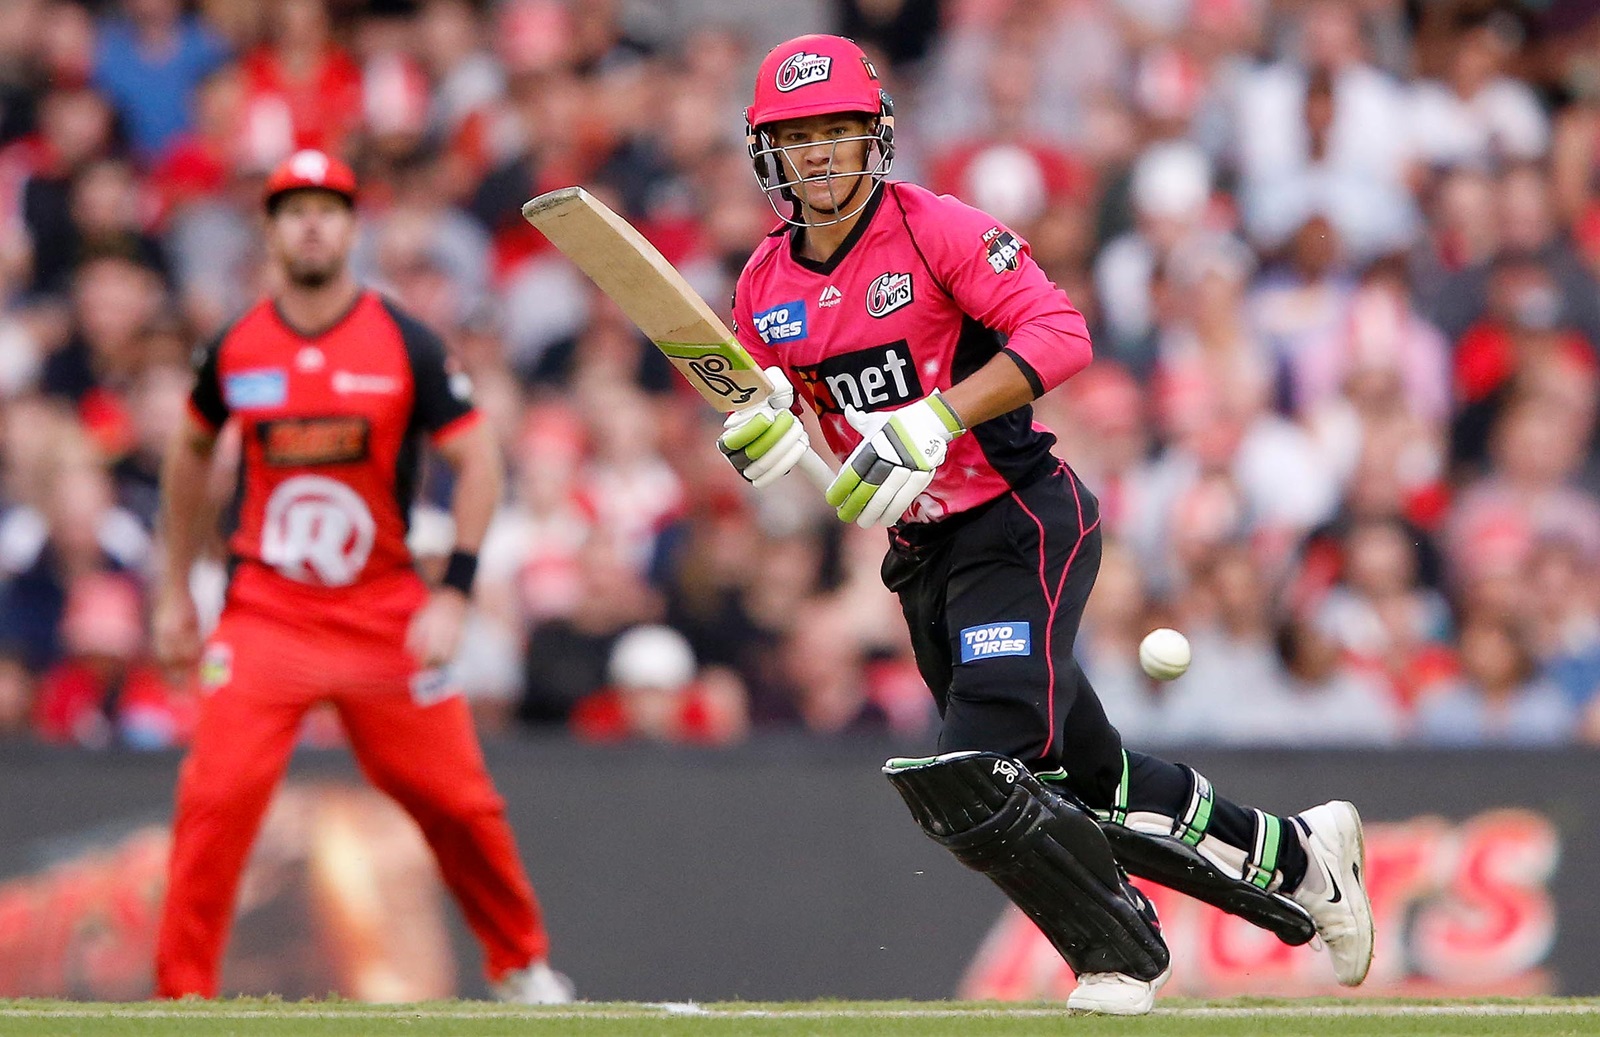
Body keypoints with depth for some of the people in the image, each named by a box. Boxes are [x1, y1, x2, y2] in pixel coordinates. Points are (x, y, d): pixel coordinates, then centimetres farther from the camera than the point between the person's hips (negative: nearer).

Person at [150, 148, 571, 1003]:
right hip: (264, 612, 1)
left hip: (386, 613, 0)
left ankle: (522, 966, 25)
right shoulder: (235, 350, 1)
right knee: (216, 796, -15)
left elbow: (478, 462, -2)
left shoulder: (405, 345, -5)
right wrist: (174, 590, 18)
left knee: (454, 798, 2)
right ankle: (181, 995, -7)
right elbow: (191, 454, 19)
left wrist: (452, 596, -11)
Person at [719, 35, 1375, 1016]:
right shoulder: (765, 285, 6)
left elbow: (1060, 333, -22)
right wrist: (758, 437, -11)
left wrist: (932, 420, -29)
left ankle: (1118, 952, 1)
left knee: (973, 777, -19)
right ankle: (1294, 855, 30)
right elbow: (779, 442, 13)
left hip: (1022, 521, -7)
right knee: (1082, 779, 12)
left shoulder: (937, 229, -12)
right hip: (922, 555, 7)